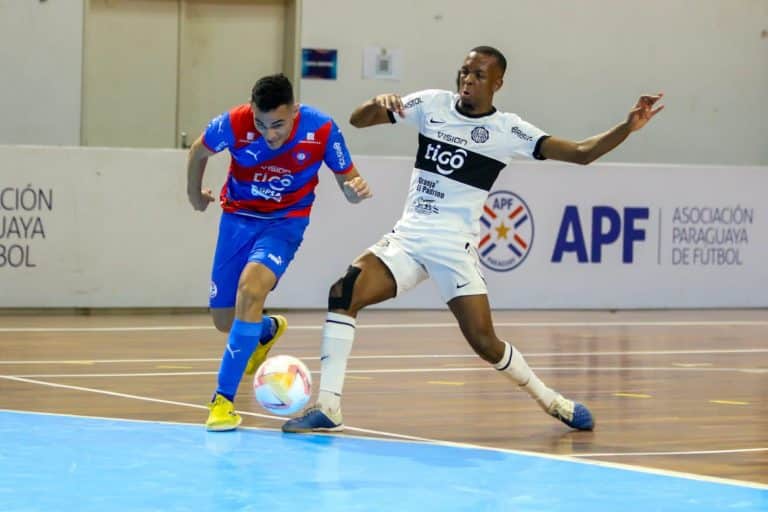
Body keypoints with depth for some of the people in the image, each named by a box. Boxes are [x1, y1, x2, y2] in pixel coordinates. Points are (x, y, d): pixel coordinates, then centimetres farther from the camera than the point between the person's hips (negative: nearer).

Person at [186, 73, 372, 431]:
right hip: (238, 217, 3)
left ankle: (223, 399, -22)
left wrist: (355, 190, -33)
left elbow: (346, 179, -10)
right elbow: (199, 151, 0)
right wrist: (194, 194, 13)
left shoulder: (322, 130, -24)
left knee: (250, 288, -29)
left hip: (285, 222, -2)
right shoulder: (234, 124, -23)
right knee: (224, 320, 7)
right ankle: (268, 330, 47)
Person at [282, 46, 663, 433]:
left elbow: (581, 153, -10)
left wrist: (627, 128, -25)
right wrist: (379, 103, -15)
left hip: (454, 247, -3)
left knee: (484, 341, -9)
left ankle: (551, 401, 18)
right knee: (343, 293, -19)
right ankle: (328, 407, -17)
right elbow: (357, 120, 8)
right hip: (407, 236, 3)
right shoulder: (432, 104, 4)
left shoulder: (507, 130, -5)